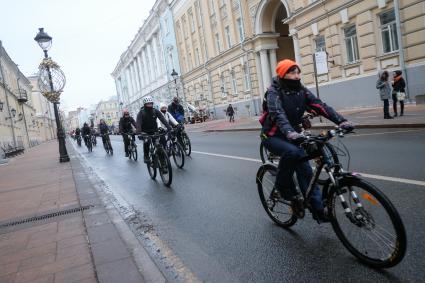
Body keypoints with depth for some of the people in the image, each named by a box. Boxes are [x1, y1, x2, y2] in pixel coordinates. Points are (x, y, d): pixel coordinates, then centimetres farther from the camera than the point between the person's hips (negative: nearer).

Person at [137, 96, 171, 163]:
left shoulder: (156, 111, -10)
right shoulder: (141, 113, -16)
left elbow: (163, 119, -20)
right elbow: (138, 123, -28)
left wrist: (169, 127, -34)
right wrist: (139, 132, -45)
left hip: (154, 130, 2)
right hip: (145, 132, -2)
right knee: (146, 142, -21)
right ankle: (146, 156, -2)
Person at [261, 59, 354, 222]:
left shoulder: (301, 91, 1)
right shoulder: (274, 92, -17)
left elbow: (320, 107, -12)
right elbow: (278, 114, -35)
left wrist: (341, 121, -28)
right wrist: (290, 132, -54)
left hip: (292, 136, 6)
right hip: (273, 136, -5)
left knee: (305, 170, -3)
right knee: (292, 152, -35)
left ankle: (318, 210, 7)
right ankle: (281, 188, -12)